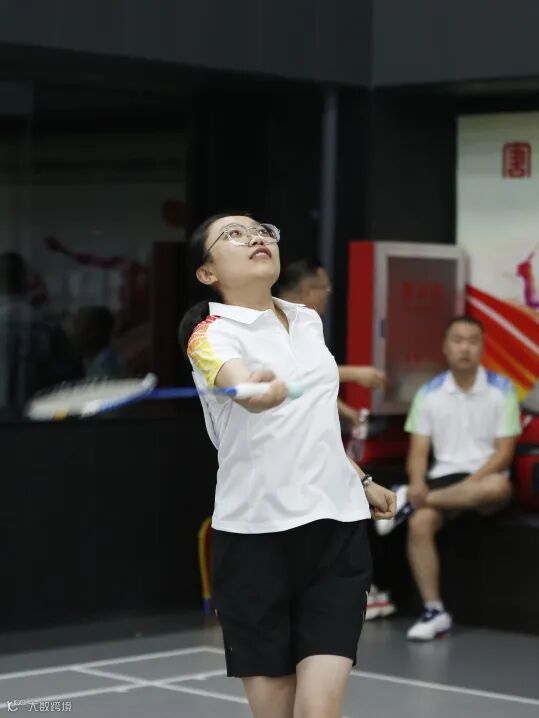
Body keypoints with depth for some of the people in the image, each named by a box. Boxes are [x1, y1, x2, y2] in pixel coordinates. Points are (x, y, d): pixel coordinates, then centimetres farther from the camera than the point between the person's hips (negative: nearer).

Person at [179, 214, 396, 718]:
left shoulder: (308, 320, 12)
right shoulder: (211, 331, -7)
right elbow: (234, 376, -33)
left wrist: (360, 479, 29)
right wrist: (255, 387, -54)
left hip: (337, 529, 4)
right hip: (254, 536, -4)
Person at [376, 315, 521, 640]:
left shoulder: (501, 390, -2)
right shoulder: (429, 394, 5)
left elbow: (504, 453, -5)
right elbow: (419, 451, 3)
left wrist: (471, 482, -20)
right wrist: (418, 483, -19)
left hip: (485, 477, -2)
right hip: (444, 476, 2)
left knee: (497, 487, -39)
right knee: (420, 524, -29)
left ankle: (408, 502, -24)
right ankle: (434, 611, -19)